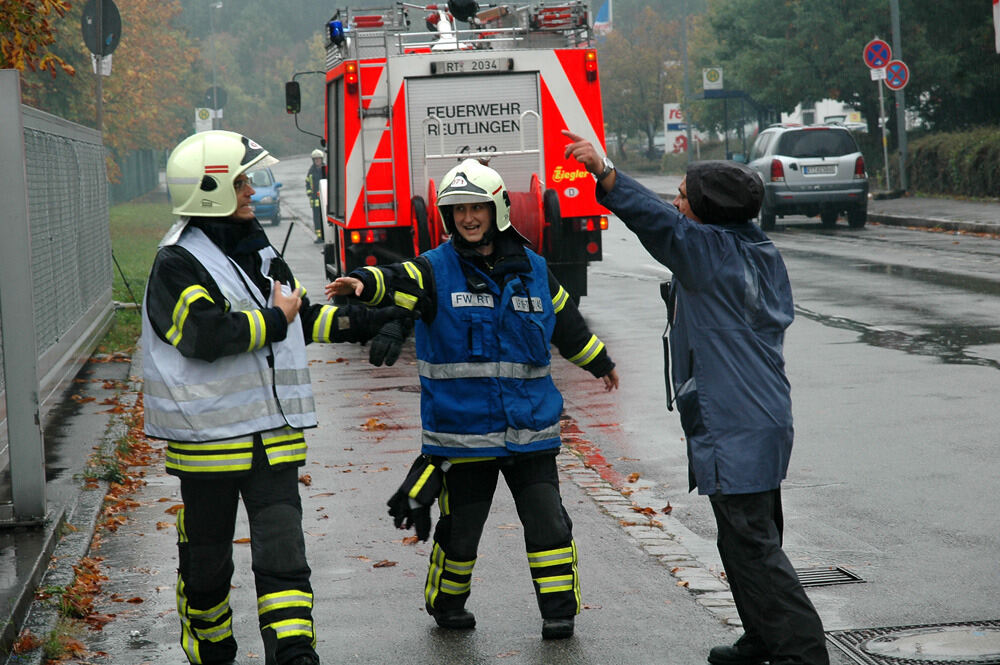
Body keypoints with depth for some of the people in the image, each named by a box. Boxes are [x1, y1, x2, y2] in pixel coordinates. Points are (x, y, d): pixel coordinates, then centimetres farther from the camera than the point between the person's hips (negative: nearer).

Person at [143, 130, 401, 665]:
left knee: (283, 553, -5)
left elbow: (303, 319, 26)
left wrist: (366, 321, 20)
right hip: (209, 436, -5)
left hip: (274, 435, 6)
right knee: (206, 558, 10)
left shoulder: (259, 253, 14)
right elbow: (205, 333, -25)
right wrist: (274, 319, -14)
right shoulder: (177, 263, -11)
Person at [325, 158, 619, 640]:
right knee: (460, 524, 7)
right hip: (462, 429, -2)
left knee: (547, 521, 0)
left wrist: (599, 362, 36)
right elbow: (396, 282, -23)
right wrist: (363, 283, -46)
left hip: (529, 428, 2)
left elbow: (565, 322, 23)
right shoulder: (435, 270, -2)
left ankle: (559, 609, 12)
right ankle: (447, 604, 28)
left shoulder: (531, 270, 8)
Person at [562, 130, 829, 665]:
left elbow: (660, 222, -32)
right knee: (751, 539, 20)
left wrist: (604, 174, -44)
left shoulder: (711, 250, -14)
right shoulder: (757, 251, 13)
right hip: (764, 420, 10)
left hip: (734, 429, -10)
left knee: (751, 543, -8)